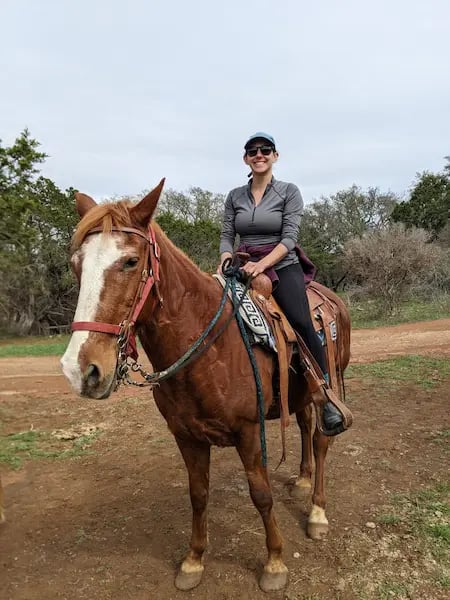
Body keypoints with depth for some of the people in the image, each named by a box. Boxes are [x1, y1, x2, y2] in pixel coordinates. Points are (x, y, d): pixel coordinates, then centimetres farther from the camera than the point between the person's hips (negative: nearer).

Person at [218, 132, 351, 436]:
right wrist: (226, 260, -13)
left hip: (282, 266, -3)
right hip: (245, 269, 4)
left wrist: (262, 264, -22)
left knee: (301, 321, -27)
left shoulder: (289, 191, 3)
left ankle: (326, 396, -18)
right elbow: (227, 236, 9)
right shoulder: (235, 196, 13)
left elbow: (289, 237, -7)